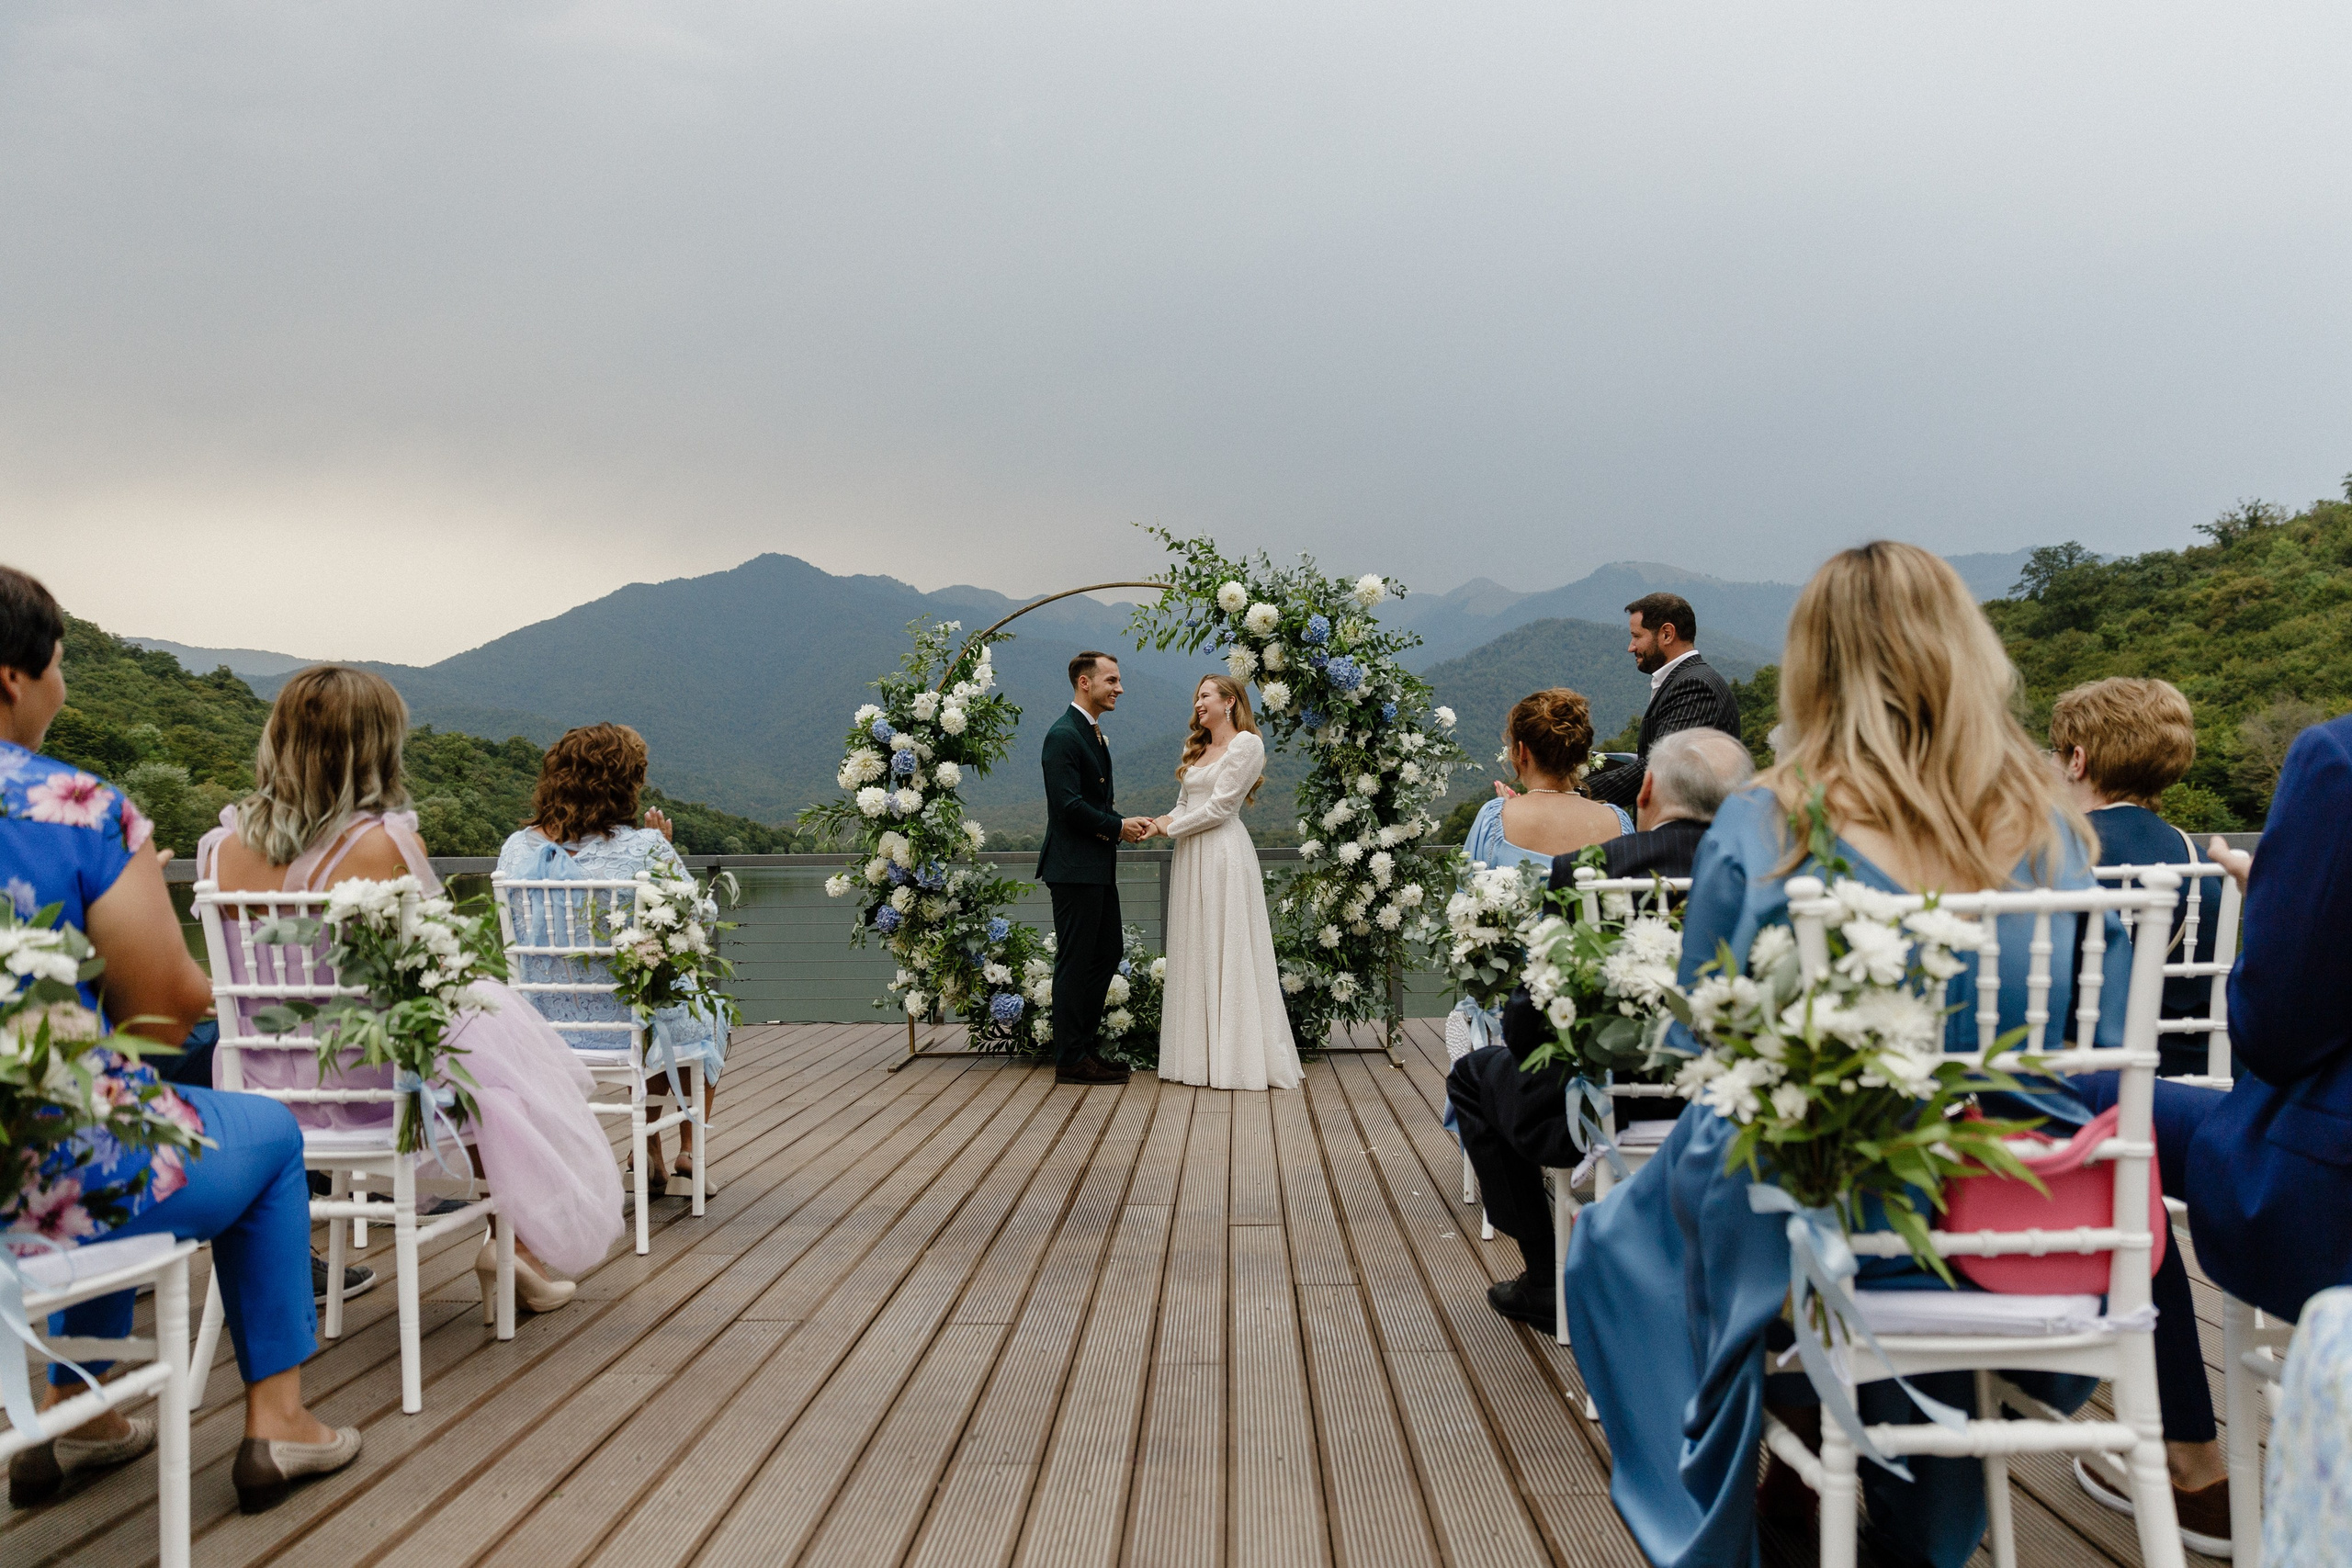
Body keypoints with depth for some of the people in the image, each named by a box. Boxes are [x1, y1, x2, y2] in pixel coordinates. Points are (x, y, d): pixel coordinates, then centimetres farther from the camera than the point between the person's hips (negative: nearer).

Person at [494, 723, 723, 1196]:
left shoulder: (517, 848, -6)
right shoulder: (645, 848, -20)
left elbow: (514, 931, 10)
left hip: (545, 1028, 5)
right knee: (708, 1017, 31)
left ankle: (651, 1154, 40)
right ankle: (689, 1151, 37)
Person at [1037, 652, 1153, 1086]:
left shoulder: (1094, 734, 17)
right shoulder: (1064, 735, -15)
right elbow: (1069, 805, -22)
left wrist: (1126, 824, 5)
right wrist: (1117, 827, -11)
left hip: (1098, 867, 10)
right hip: (1074, 867, -10)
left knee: (1108, 952, 14)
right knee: (1075, 960, -4)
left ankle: (1086, 1046, 23)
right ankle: (1071, 1059, 4)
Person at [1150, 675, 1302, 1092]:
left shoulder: (1247, 744, -6)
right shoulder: (1197, 750, 20)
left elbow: (1220, 807, -12)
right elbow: (1184, 805, 17)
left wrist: (1170, 827, -5)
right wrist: (1160, 823, -4)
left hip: (1225, 854, -8)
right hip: (1192, 858, 8)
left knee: (1228, 953, -5)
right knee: (1195, 955, 7)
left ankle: (1237, 1057, 0)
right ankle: (1200, 1055, 11)